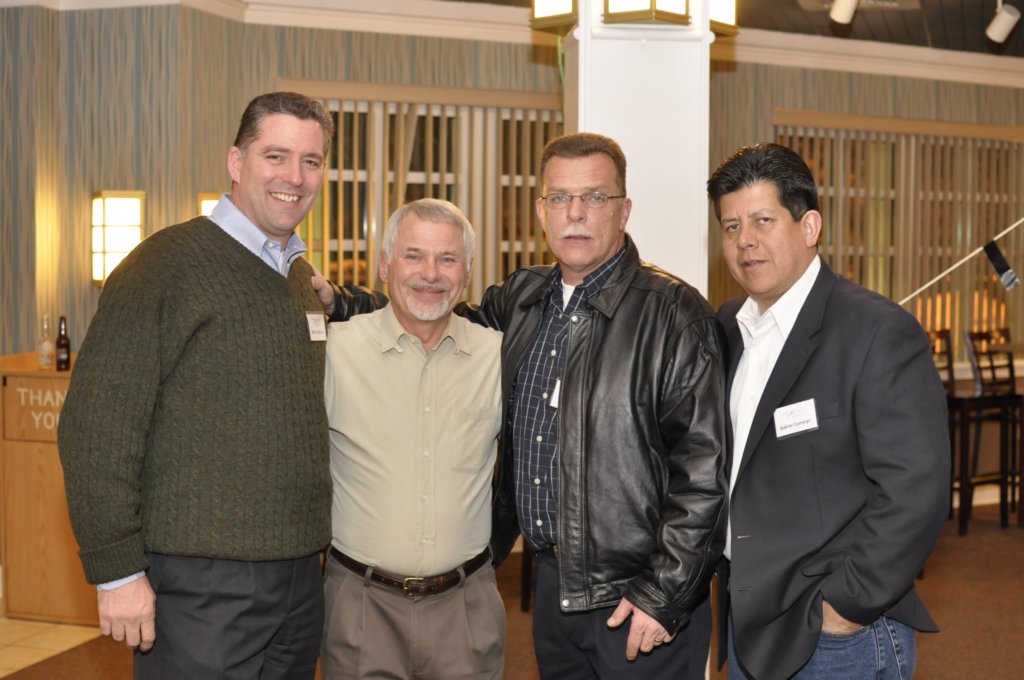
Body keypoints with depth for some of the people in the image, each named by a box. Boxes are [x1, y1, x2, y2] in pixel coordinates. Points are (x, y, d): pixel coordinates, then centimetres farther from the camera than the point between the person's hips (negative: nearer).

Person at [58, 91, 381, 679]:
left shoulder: (306, 279, 12)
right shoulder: (169, 262, -11)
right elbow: (97, 426, -15)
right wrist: (117, 569, -16)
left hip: (300, 574, 7)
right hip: (202, 580, -7)